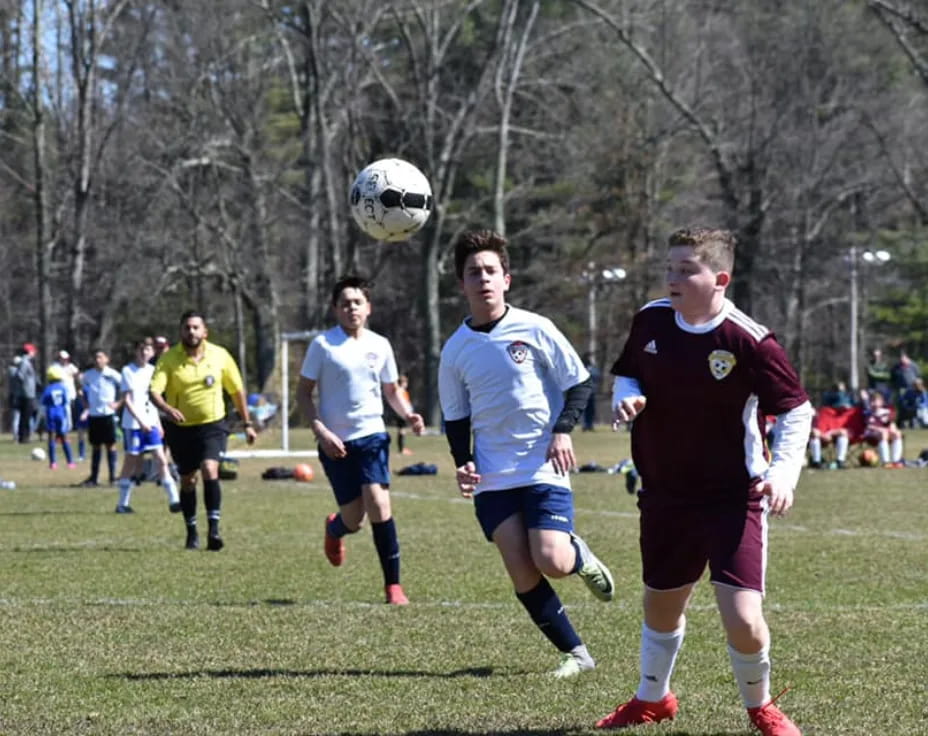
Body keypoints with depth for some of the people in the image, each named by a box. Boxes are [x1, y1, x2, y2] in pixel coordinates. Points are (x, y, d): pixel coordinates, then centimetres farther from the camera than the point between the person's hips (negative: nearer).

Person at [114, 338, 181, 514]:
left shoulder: (152, 371, 11)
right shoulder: (128, 371, -5)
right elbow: (126, 400, -10)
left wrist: (158, 424, 15)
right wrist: (140, 421, -19)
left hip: (150, 424, 5)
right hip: (133, 425, -5)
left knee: (161, 460, -4)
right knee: (131, 463, 1)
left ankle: (173, 500, -5)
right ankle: (122, 504, 11)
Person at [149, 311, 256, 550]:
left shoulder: (220, 355, -2)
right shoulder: (169, 359, -7)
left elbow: (237, 390, 9)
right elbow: (154, 390, -19)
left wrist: (247, 424, 11)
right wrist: (166, 408, -40)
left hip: (211, 425, -1)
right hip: (180, 428, 1)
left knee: (210, 470, -22)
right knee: (187, 481, 10)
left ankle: (214, 529, -22)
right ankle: (192, 532, 27)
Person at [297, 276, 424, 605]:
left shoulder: (380, 345, 7)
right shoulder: (323, 344, -3)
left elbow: (391, 390, 19)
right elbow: (303, 393, 0)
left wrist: (408, 414, -1)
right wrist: (321, 432, -12)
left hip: (371, 435, 2)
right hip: (336, 442, -1)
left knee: (378, 505, -17)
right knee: (354, 518, 0)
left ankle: (393, 584, -8)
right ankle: (334, 529, 41)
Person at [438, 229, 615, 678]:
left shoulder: (535, 329, -4)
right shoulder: (456, 350, 6)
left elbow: (580, 383, 2)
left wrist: (563, 430, -13)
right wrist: (462, 464, 0)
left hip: (543, 468, -3)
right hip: (492, 477, 3)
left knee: (552, 562, -17)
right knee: (521, 571, -8)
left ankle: (580, 555, 20)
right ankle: (575, 653, 6)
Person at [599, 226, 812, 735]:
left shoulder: (748, 340, -19)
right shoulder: (650, 321, -4)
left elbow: (796, 410, -11)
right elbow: (626, 374, 15)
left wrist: (782, 471, -24)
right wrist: (627, 397, -8)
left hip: (733, 499, -5)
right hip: (664, 496, 5)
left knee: (743, 621, -15)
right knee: (661, 607, 22)